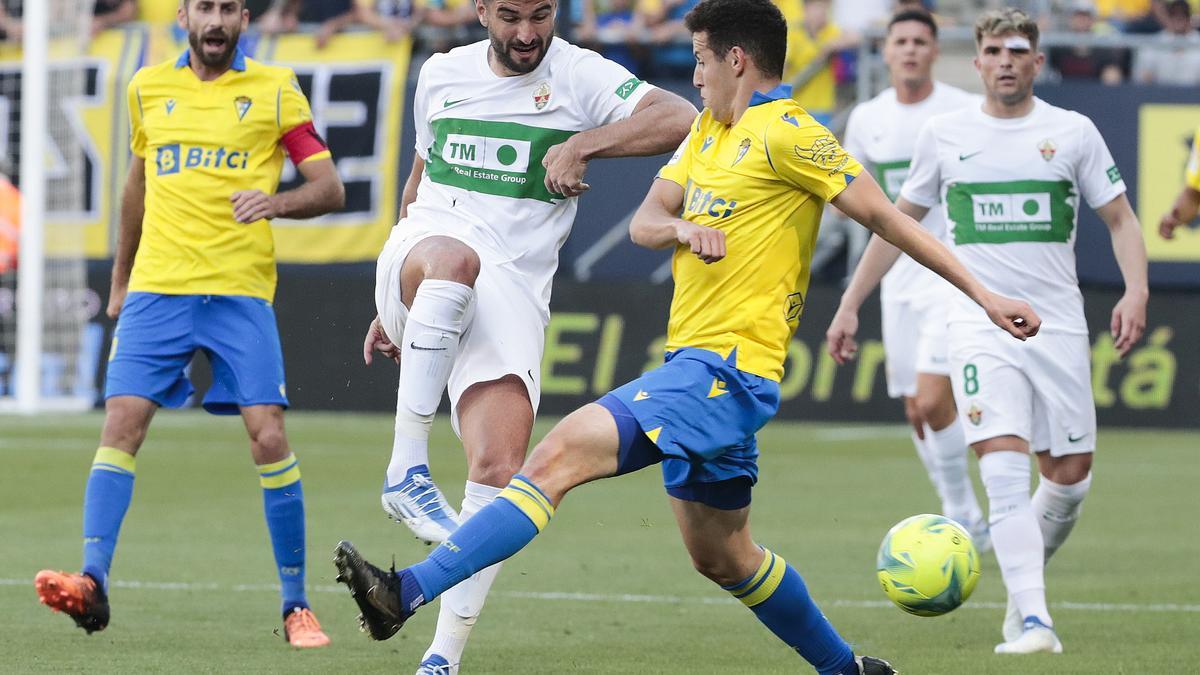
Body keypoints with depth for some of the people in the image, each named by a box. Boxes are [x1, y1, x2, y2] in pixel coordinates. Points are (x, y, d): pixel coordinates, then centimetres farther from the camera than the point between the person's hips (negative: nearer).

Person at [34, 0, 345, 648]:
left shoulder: (274, 90, 4)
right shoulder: (148, 88, 13)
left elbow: (330, 187, 2)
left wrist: (275, 201, -18)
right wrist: (119, 281, 30)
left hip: (241, 290, -2)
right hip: (156, 287, 2)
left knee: (268, 435, -10)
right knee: (121, 421, -13)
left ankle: (296, 605, 0)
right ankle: (92, 582, -17)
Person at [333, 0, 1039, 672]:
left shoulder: (786, 133, -8)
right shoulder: (711, 129, 19)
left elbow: (886, 216, -9)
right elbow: (644, 221, 15)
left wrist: (985, 296, -11)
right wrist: (680, 227, -10)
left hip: (726, 369, -10)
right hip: (699, 365, 10)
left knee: (559, 455, -22)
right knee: (723, 557, 20)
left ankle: (410, 592, -31)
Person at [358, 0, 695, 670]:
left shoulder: (580, 76, 2)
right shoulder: (442, 74, 15)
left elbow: (680, 119, -14)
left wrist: (581, 144, -20)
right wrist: (391, 307, 32)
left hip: (512, 289, -1)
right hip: (423, 243, 1)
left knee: (499, 471, -16)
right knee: (452, 260, -39)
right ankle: (407, 470, -35)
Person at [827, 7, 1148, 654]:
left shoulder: (1073, 132, 4)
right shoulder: (943, 134, 6)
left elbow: (1121, 219, 8)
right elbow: (898, 222, 16)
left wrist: (1135, 290, -10)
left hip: (1058, 325, 1)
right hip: (980, 326, -1)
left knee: (1069, 475, 4)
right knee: (1004, 468, -17)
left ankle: (1024, 588, 31)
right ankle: (1032, 621, -22)